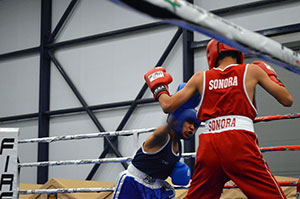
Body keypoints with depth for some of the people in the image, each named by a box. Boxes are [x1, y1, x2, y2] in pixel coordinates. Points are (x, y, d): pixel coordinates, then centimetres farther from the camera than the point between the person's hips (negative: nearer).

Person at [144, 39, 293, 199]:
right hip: (240, 142, -3)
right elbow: (287, 100, 15)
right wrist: (271, 76, 33)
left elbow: (167, 106, 16)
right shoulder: (251, 70, 12)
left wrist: (158, 87, 37)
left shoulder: (200, 78, 16)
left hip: (208, 145, 3)